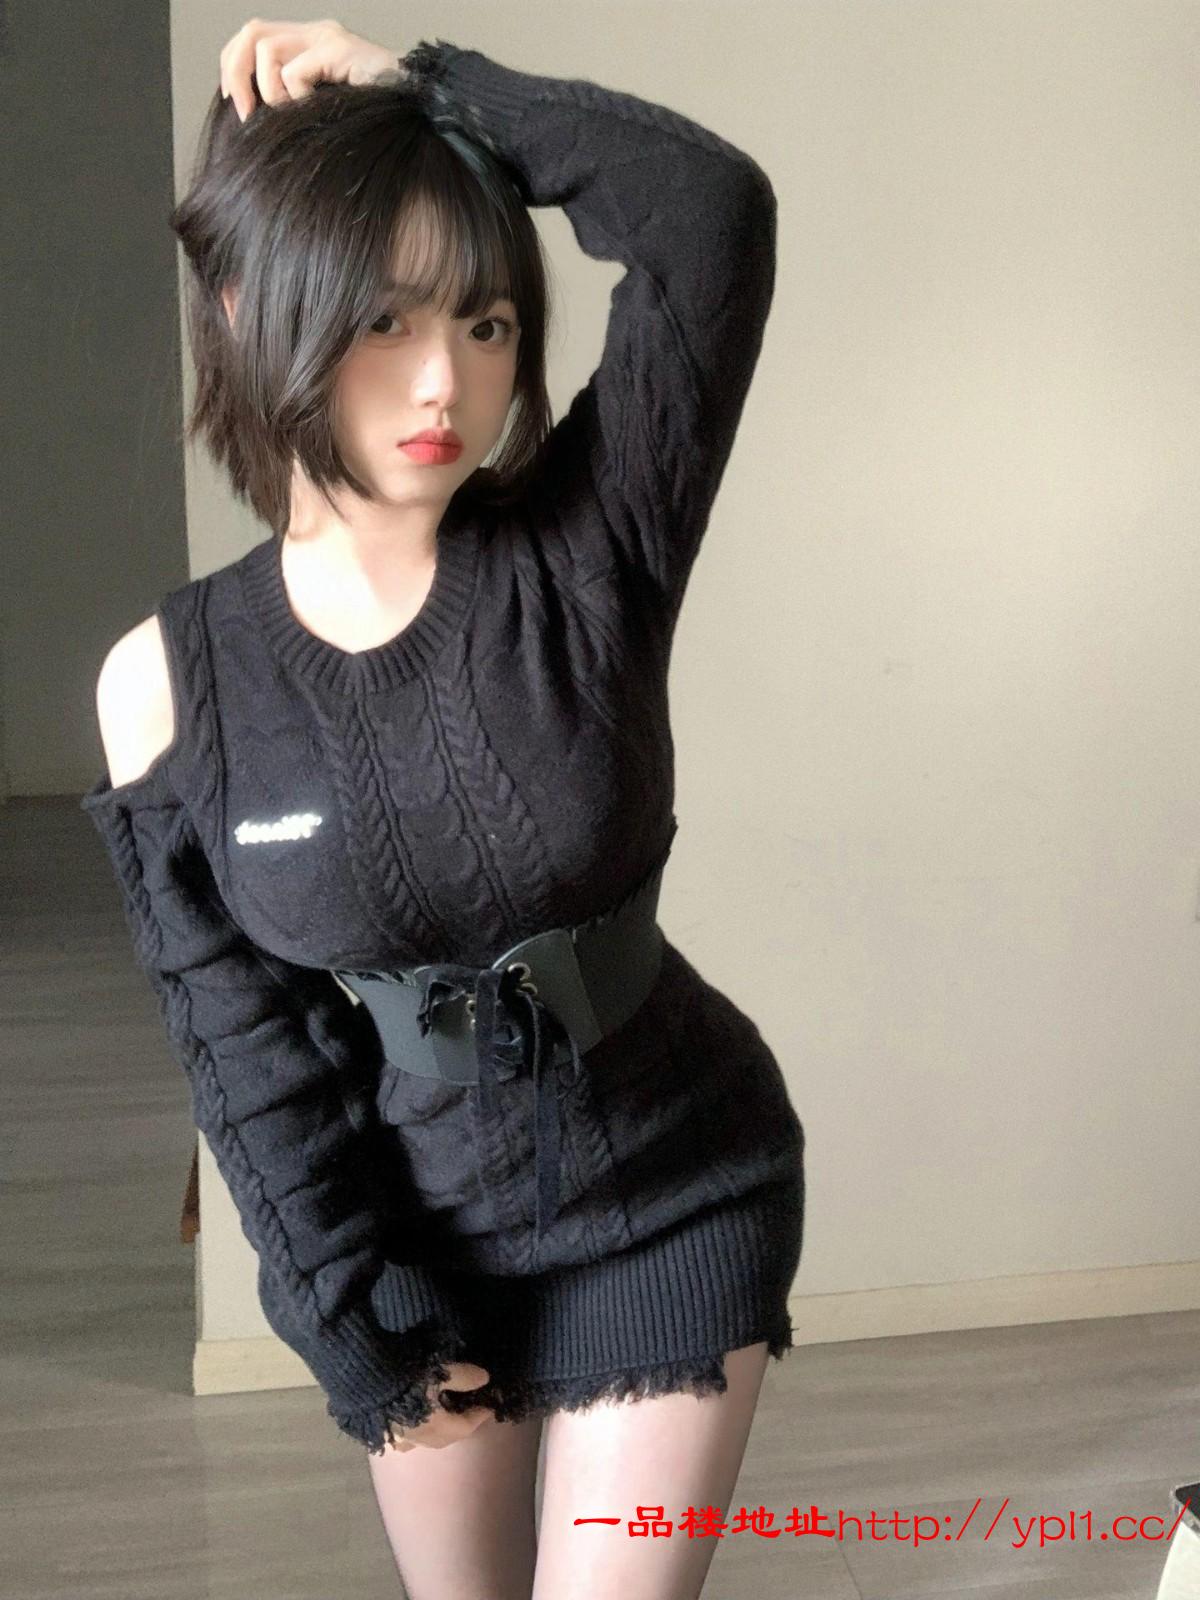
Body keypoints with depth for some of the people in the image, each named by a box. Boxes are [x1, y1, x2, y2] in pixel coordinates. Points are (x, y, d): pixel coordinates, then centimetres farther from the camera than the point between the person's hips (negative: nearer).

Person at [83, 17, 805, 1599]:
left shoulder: (589, 552, -18)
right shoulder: (170, 679, -14)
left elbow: (716, 209, -30)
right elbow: (242, 1042, -9)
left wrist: (419, 84, -22)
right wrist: (355, 1320, -7)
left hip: (677, 1196, -2)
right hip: (419, 1227, 2)